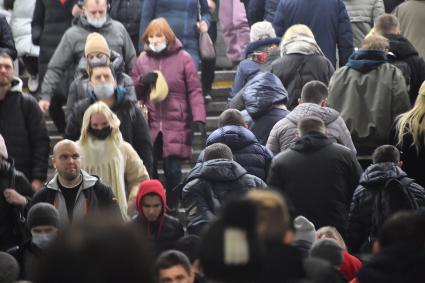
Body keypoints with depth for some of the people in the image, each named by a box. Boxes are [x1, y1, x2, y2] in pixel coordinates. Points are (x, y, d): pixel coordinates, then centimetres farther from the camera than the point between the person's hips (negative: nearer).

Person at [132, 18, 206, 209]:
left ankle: (172, 209, 6)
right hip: (150, 125, 3)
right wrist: (142, 81, -5)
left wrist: (198, 118, -11)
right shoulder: (142, 60, 12)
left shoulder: (183, 58, 2)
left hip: (176, 125, -3)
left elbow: (194, 91, -1)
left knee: (173, 169, -6)